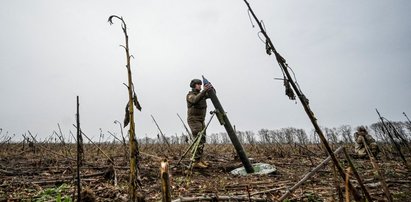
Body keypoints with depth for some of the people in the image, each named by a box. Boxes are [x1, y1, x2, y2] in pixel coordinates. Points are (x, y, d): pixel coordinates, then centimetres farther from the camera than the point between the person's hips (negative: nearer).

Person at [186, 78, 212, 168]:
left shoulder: (201, 94, 11)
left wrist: (210, 87, -16)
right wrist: (204, 90, -43)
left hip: (201, 121, 9)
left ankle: (199, 159, 18)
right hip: (194, 120, -9)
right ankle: (196, 162, -9)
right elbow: (196, 100, -36)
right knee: (199, 141, -14)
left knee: (202, 140, 9)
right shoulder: (190, 95, -13)